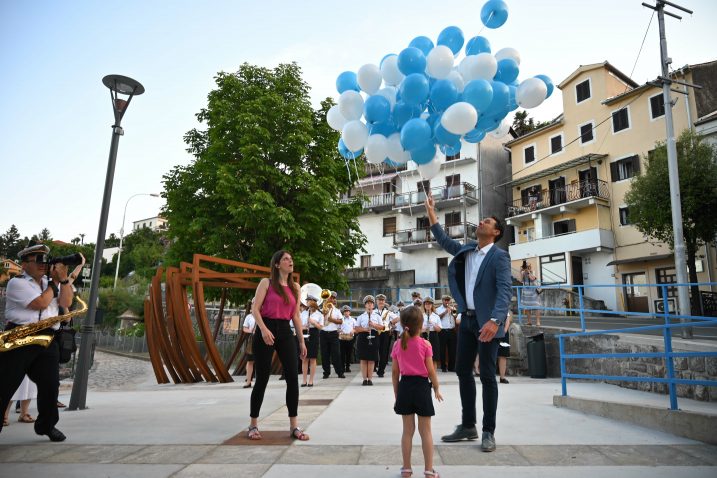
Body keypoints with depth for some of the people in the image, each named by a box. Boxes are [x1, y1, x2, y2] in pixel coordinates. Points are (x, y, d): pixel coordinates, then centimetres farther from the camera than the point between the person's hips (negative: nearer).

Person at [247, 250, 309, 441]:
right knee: (262, 379, 1)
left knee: (293, 378, -3)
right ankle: (253, 425, 18)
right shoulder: (266, 282, 0)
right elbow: (255, 309, -7)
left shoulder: (295, 287, 13)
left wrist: (301, 340, 12)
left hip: (285, 332, 4)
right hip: (266, 330, -4)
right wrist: (263, 329, -23)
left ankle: (294, 426, 7)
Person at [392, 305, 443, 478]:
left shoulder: (397, 344, -1)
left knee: (408, 430, 12)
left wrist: (396, 393, 12)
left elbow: (395, 372, 3)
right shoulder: (425, 344, -10)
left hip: (404, 386, 3)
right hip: (421, 386, -2)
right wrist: (436, 388, 6)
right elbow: (431, 370, -8)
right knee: (425, 431, 8)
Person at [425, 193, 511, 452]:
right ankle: (467, 426, 25)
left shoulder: (500, 256, -10)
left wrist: (495, 320, -35)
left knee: (487, 375, 1)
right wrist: (431, 213, 18)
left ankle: (488, 432, 14)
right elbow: (444, 241, 23)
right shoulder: (466, 250, 10)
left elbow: (504, 290, -21)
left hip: (487, 321, -7)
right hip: (467, 319, 7)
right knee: (463, 371, 12)